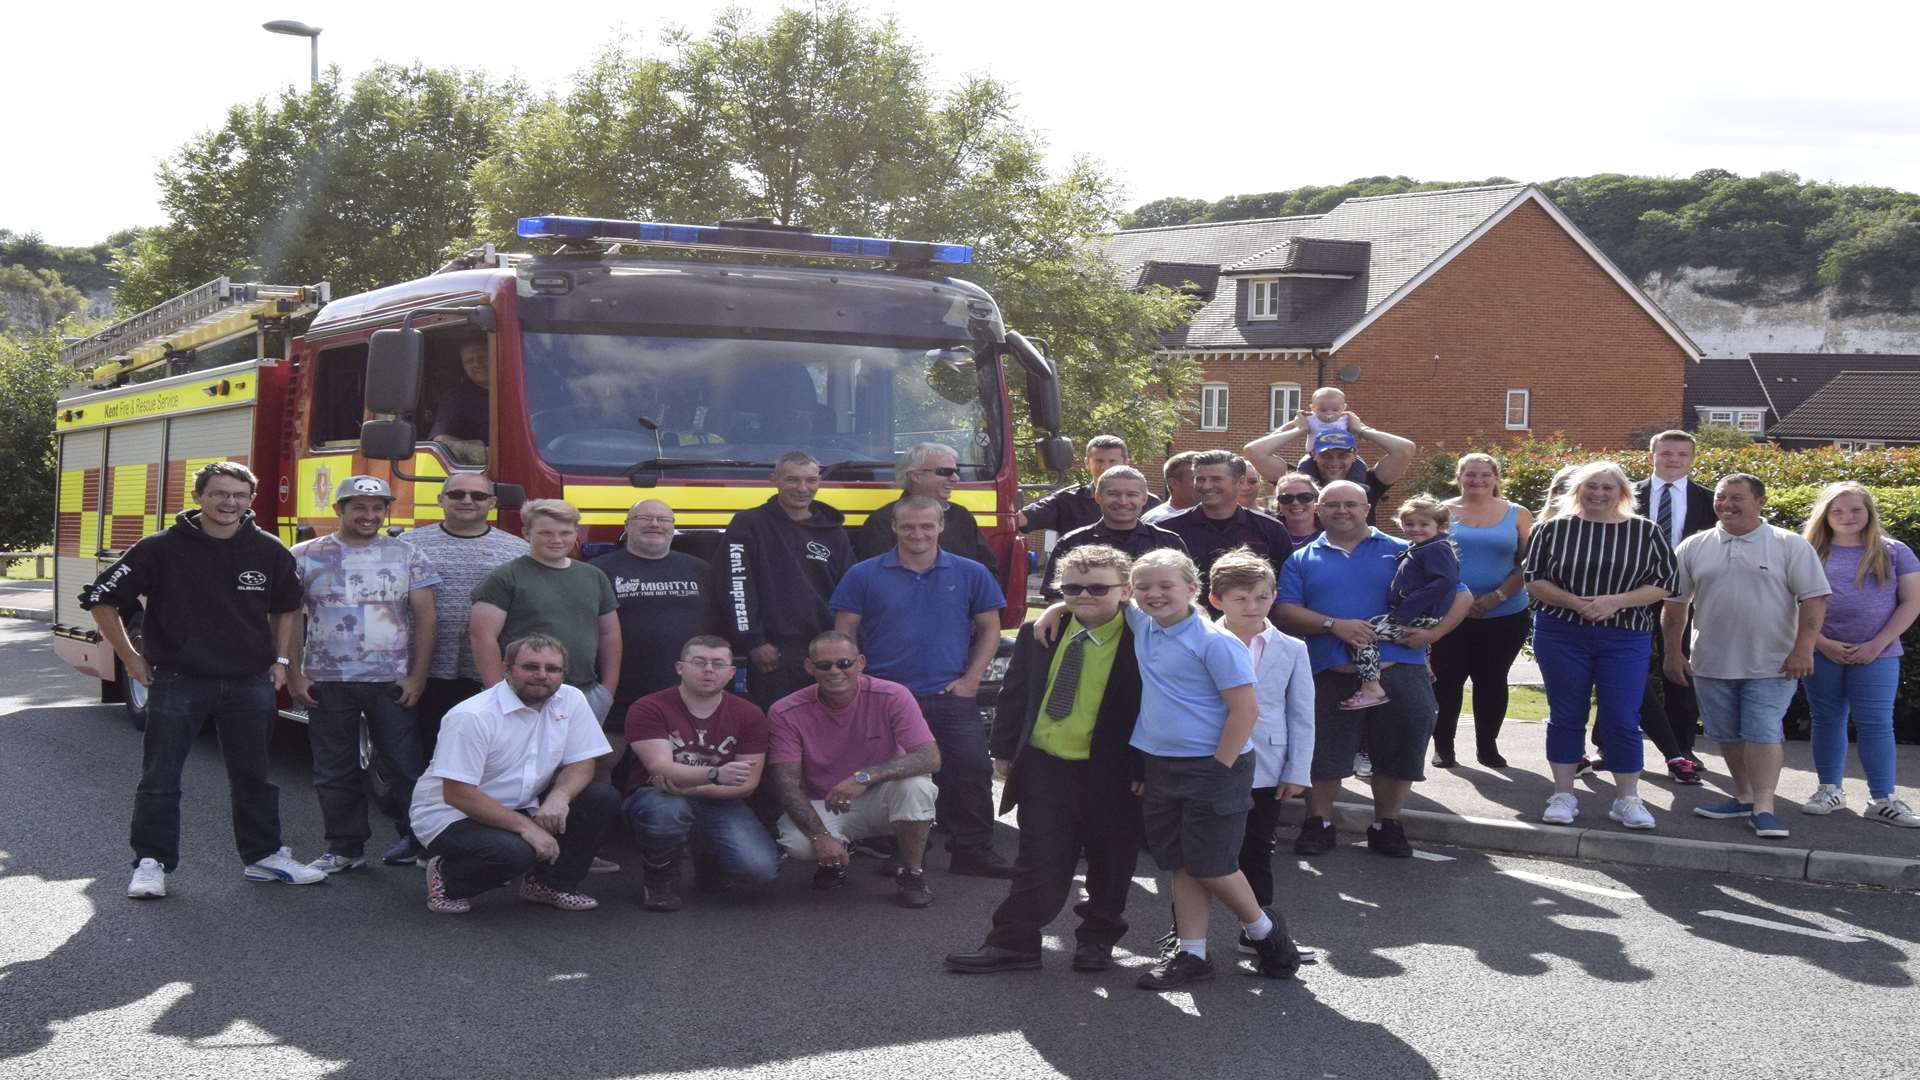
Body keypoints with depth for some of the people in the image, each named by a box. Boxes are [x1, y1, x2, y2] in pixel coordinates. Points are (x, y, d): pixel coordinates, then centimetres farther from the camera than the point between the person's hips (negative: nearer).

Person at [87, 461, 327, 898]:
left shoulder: (268, 551, 1)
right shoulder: (161, 549, -9)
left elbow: (287, 606, 20)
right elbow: (101, 599, -3)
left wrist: (280, 659, 12)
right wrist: (131, 659, -1)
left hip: (249, 683, 3)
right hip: (177, 682, -3)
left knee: (254, 777, 12)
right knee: (159, 779, 2)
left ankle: (263, 855, 24)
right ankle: (151, 862, 11)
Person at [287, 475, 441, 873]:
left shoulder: (406, 555, 5)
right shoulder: (306, 556, 5)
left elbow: (425, 617, 3)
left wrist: (417, 675, -4)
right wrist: (294, 675, -1)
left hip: (391, 682, -1)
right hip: (326, 682, 1)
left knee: (406, 764, 0)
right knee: (335, 772, 6)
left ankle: (416, 838, 14)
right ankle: (345, 848, 15)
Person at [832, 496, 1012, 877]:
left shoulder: (971, 574, 7)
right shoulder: (864, 576, 3)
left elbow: (989, 629, 11)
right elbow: (844, 635, 4)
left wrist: (970, 680, 0)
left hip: (950, 698, 1)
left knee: (972, 770, -7)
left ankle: (973, 850, 4)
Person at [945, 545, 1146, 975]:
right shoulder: (1037, 635, 3)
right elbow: (1015, 694, 11)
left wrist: (1143, 771, -12)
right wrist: (1004, 749, 8)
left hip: (1110, 775, -3)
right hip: (1044, 767, 3)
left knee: (1109, 862, 13)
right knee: (1039, 863, 9)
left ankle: (1097, 938, 31)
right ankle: (1013, 943, 16)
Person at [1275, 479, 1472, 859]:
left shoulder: (1401, 553, 10)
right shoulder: (1303, 561, 12)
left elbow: (1460, 596, 9)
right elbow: (1285, 613, -1)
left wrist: (1433, 633, -7)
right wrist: (1333, 624, -15)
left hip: (1398, 671, 0)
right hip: (1331, 675, 0)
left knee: (1397, 753, 7)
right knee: (1322, 753, 4)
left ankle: (1386, 824, 25)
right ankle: (1318, 823, 22)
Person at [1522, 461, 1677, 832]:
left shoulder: (1646, 533, 2)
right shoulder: (1553, 530, 2)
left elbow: (1663, 584, -1)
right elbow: (1534, 580, -1)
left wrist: (1616, 602, -16)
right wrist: (1574, 602, -17)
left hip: (1625, 638, 0)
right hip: (1561, 635, 0)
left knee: (1622, 719, -2)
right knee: (1565, 716, 6)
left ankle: (1627, 798, 8)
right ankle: (1563, 795, 14)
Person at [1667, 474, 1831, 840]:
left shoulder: (1791, 546, -3)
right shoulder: (1694, 548, 6)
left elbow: (1813, 599, -6)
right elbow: (1675, 603, 11)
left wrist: (1802, 649, -12)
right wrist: (1674, 653, 8)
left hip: (1772, 665, -4)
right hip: (1711, 664, 4)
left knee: (1764, 733, -9)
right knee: (1728, 735, 11)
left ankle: (1763, 807, -6)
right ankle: (1744, 797, 25)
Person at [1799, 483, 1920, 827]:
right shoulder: (1810, 554, 4)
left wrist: (1877, 645, -9)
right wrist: (1822, 643, -10)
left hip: (1875, 655, -1)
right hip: (1821, 653, 1)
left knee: (1876, 724, -2)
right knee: (1827, 720, 9)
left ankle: (1882, 800, 1)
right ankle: (1831, 790, 19)